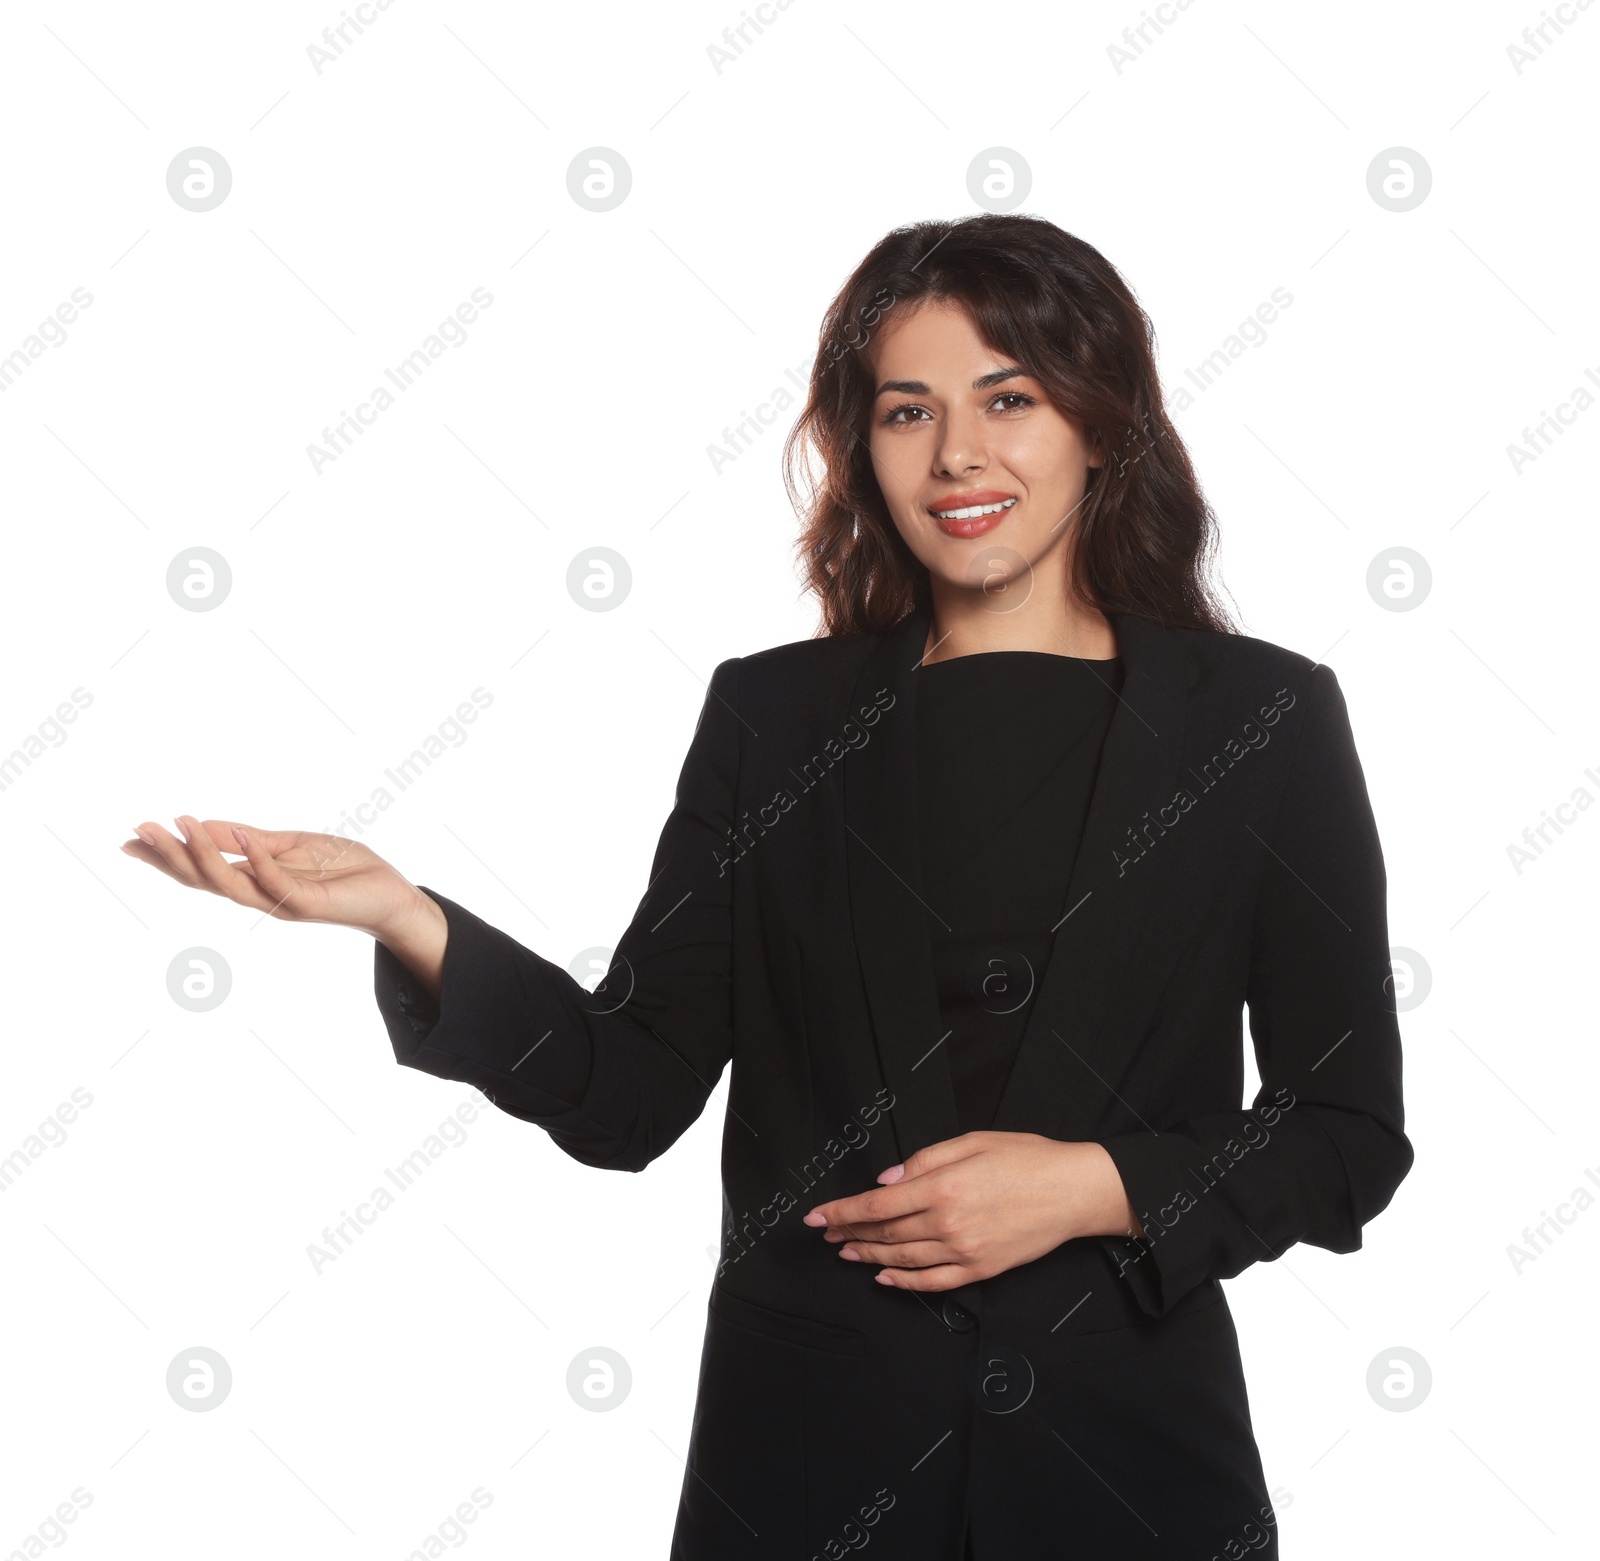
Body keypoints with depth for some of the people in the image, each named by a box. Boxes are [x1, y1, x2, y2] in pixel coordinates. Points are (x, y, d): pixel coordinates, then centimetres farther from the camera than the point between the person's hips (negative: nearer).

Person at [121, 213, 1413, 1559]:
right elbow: (635, 1095, -3)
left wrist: (1097, 1187, -14)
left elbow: (1353, 1136, -1)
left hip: (1128, 1447, -1)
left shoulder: (1262, 717, -3)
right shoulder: (771, 717, 1)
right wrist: (406, 918, -16)